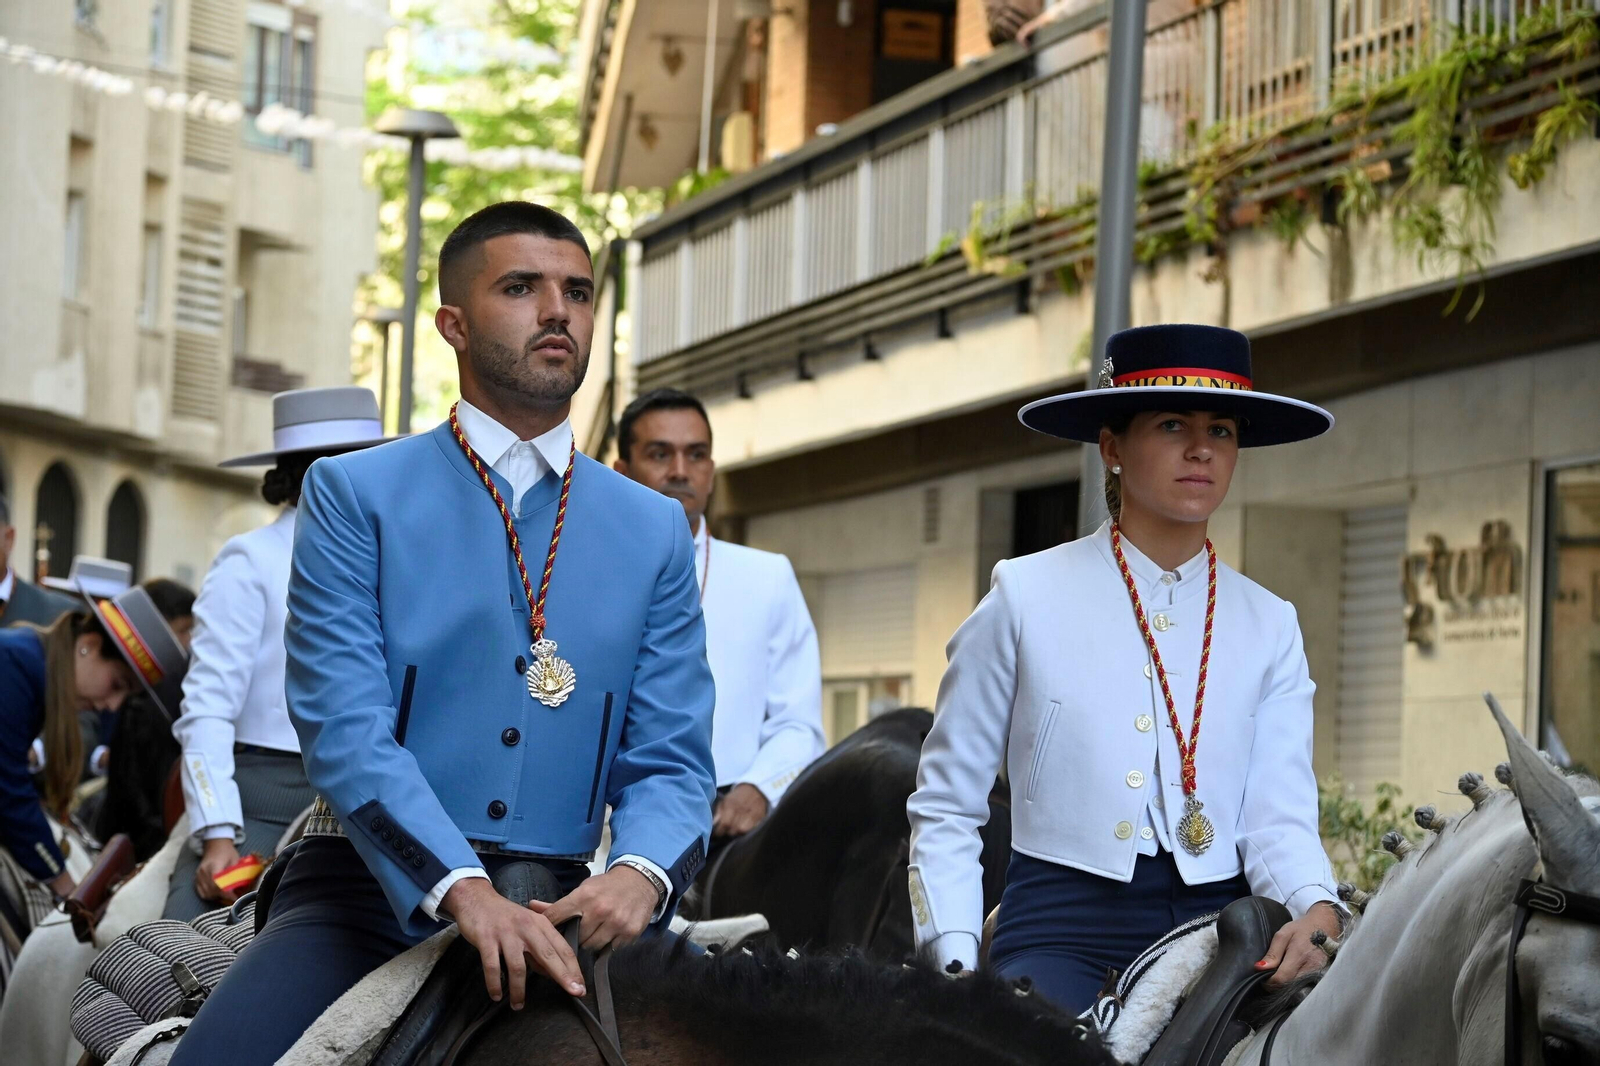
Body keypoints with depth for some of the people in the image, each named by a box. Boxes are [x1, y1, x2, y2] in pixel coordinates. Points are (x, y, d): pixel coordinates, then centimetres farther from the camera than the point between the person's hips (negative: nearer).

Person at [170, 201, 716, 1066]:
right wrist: (463, 888, -23)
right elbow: (343, 728, -8)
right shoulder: (353, 495, 4)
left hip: (558, 912, 3)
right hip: (376, 890, -3)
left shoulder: (656, 531, 14)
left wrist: (640, 873, -16)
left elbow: (667, 761, 8)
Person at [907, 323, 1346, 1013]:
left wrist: (1317, 909, -21)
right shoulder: (1028, 598, 4)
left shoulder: (1269, 626, 11)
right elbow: (944, 808, 6)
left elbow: (1279, 813, 1)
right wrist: (956, 963, -6)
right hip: (1064, 926, -3)